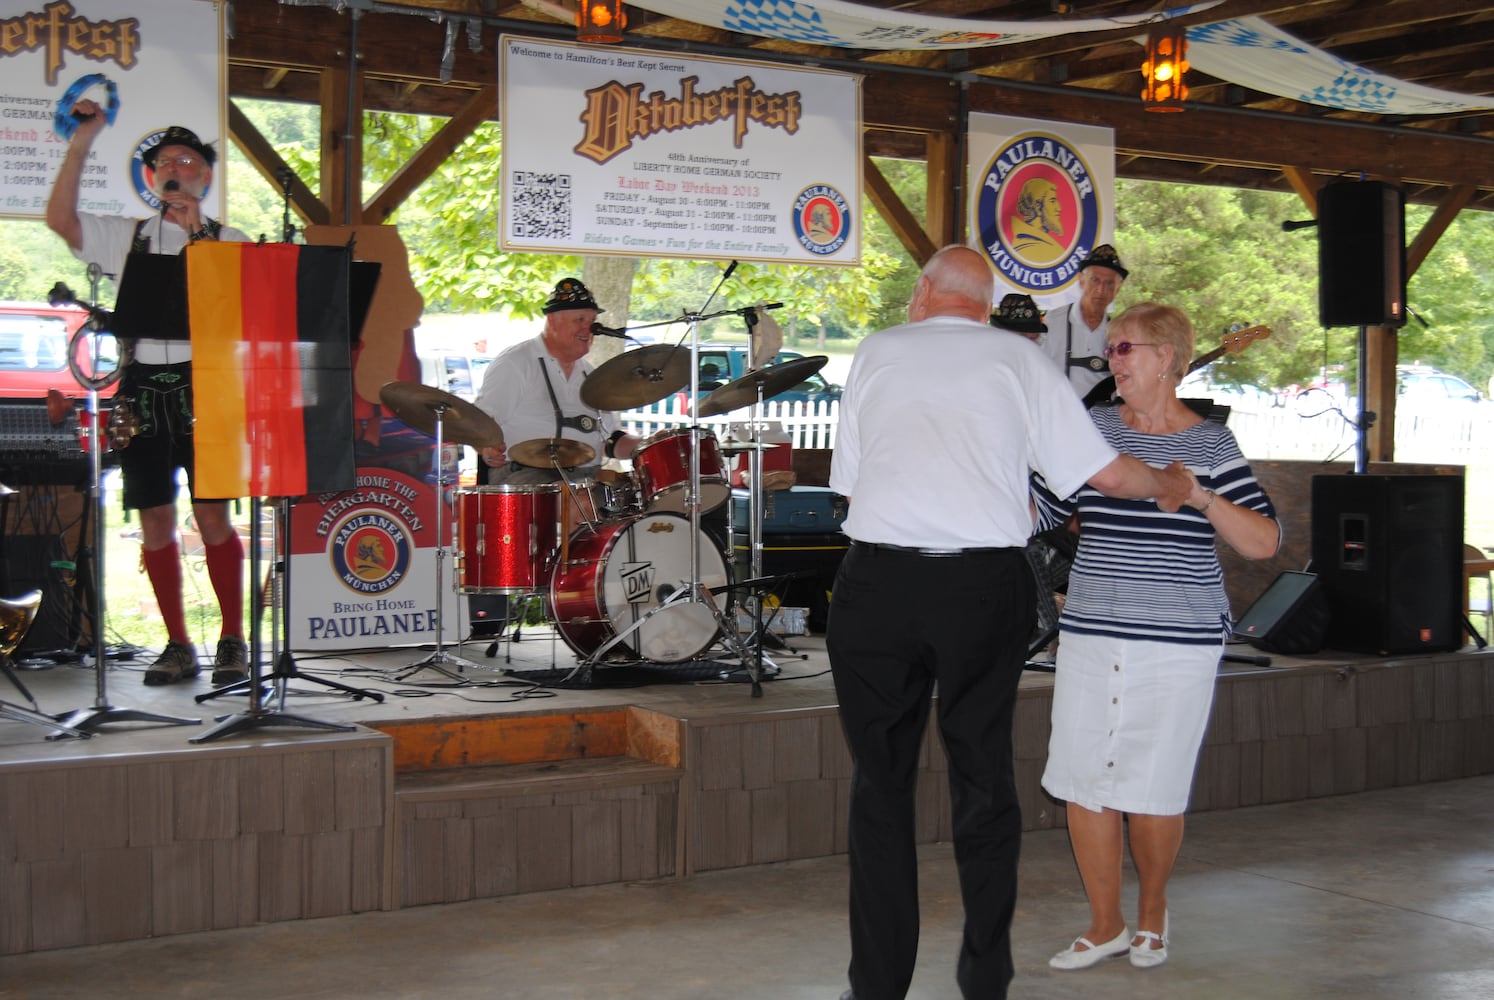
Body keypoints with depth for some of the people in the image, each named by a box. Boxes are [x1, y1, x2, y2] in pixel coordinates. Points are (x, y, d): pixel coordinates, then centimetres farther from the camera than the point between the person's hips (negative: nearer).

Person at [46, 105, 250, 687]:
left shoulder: (230, 242, 9)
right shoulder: (127, 237, 16)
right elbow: (59, 219, 3)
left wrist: (197, 234, -11)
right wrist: (82, 141, 0)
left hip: (202, 383, -3)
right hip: (141, 386, 3)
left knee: (212, 514, -9)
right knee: (155, 518, 3)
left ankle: (233, 641, 3)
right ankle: (178, 646, 12)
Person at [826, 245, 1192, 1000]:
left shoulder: (877, 352, 10)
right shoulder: (1017, 357, 8)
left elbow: (846, 479, 12)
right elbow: (1102, 472, 9)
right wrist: (1168, 484, 29)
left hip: (878, 577, 0)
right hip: (985, 584, 0)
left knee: (881, 782, 8)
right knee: (983, 778, 10)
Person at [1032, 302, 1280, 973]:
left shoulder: (1210, 445, 0)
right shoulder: (1092, 429, 8)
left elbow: (1265, 543, -5)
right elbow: (1037, 508, 11)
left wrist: (1203, 497, -19)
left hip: (1179, 640, -3)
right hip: (1090, 633, 3)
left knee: (1152, 791, -1)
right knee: (1082, 782, 2)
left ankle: (1152, 912, 27)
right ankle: (1105, 926, 20)